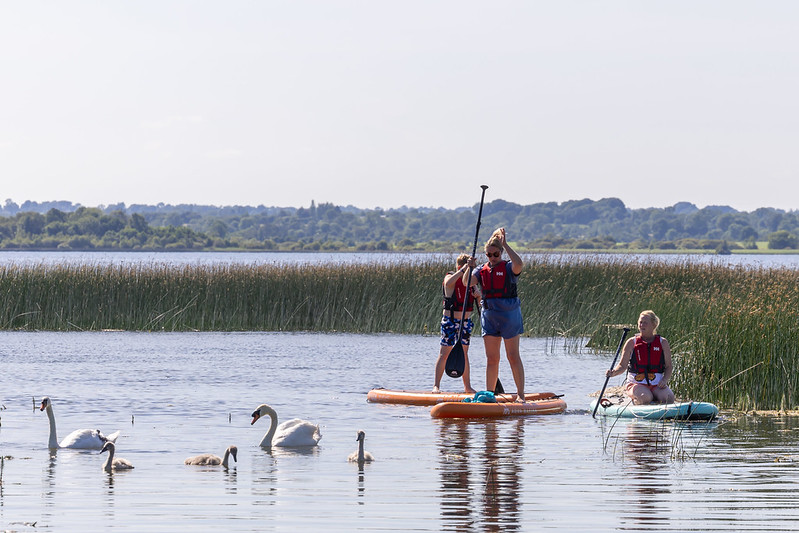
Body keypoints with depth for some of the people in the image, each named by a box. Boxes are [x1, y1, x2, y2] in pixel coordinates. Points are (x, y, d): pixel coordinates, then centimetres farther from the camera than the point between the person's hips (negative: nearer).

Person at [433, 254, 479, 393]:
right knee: (445, 353, -7)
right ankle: (436, 386, -6)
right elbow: (448, 283, -34)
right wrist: (463, 270, -39)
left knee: (464, 354, 11)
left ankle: (467, 386, 15)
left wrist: (478, 295, -7)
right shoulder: (451, 277, -8)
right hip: (450, 320, -6)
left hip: (465, 321, 6)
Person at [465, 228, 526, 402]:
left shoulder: (508, 268, -3)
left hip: (509, 314, -4)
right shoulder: (482, 270, 10)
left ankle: (520, 394, 0)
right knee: (491, 358, 7)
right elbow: (467, 282, -3)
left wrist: (505, 244, -22)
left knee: (513, 356, -3)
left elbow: (519, 264, -26)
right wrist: (469, 268, -21)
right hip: (489, 315, 4)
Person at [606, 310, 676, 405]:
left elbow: (668, 367, 9)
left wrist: (664, 380, -10)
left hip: (657, 385, 2)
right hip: (636, 384, -2)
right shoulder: (631, 343, 4)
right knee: (645, 398, -35)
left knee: (669, 398, -29)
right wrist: (613, 372, -20)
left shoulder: (663, 343, 8)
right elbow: (623, 365, 2)